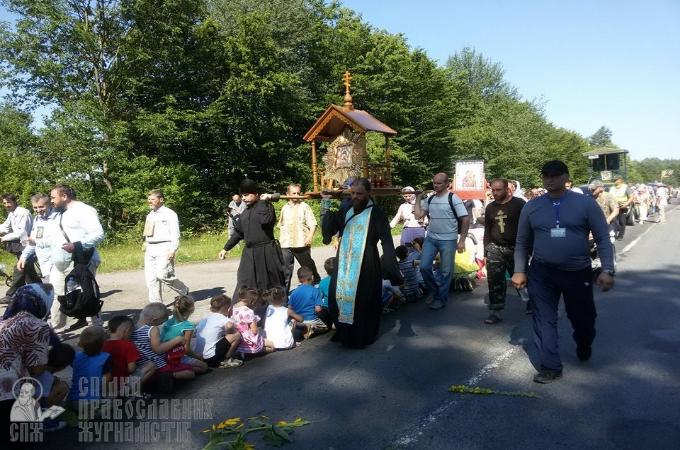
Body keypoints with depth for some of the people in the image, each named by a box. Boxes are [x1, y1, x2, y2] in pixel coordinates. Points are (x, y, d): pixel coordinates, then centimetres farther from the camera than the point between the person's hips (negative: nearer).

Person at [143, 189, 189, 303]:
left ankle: (184, 291, 2)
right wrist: (145, 245, 17)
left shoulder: (169, 214, -2)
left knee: (162, 274, -20)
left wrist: (173, 250, -18)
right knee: (151, 279, 3)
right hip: (150, 249, 8)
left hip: (164, 248, -8)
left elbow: (175, 234, -9)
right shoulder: (149, 216, 22)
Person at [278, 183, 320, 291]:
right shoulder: (285, 208, 10)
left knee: (308, 266, 16)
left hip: (301, 244, -3)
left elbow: (313, 224, -9)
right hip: (286, 245, 3)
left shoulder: (304, 207, -4)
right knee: (285, 270, 1)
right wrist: (280, 239, 15)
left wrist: (309, 237, -21)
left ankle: (317, 283, 39)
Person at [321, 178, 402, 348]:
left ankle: (363, 337, 23)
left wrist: (391, 268, -16)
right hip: (344, 266, 5)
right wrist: (325, 208, -3)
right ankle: (345, 334, 31)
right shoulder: (345, 210, 9)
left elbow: (387, 242, -10)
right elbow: (328, 230, 6)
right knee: (339, 298, 11)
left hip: (366, 267, -5)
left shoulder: (376, 214, -7)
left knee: (363, 302, 3)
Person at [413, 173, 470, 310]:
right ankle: (435, 292, 24)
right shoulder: (430, 199, 7)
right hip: (430, 239, 5)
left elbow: (466, 219, -10)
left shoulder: (453, 198, -9)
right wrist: (418, 198, 2)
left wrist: (462, 240, -12)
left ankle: (441, 298, 21)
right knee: (424, 267, 1)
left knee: (445, 272, 5)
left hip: (448, 240, -4)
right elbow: (418, 215, 6)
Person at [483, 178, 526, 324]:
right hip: (495, 247, 3)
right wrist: (486, 252, 9)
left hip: (516, 248, -3)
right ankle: (495, 312, 3)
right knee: (495, 279, -2)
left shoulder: (519, 204, -6)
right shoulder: (490, 207, 9)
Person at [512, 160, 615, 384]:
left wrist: (607, 270, -13)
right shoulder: (531, 207, 1)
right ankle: (550, 367, 11)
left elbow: (603, 238, -4)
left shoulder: (586, 203, -5)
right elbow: (522, 243, 8)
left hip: (578, 273, 0)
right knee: (544, 320, 0)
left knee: (583, 318, 15)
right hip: (542, 273, 1)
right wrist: (519, 270, 2)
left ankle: (584, 347, 48)